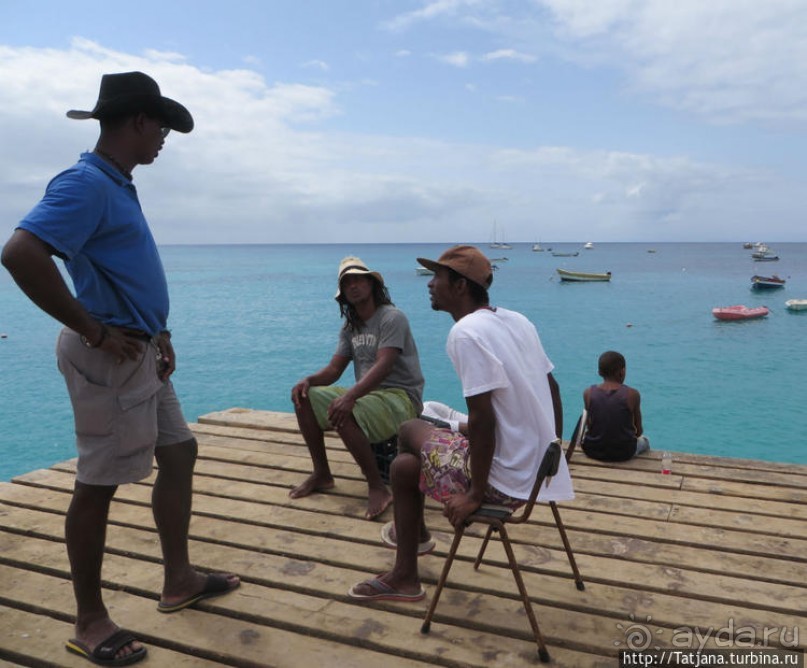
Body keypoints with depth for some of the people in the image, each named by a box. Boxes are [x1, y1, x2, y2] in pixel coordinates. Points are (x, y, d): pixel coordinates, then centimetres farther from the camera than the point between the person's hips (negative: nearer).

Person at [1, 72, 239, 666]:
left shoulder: (118, 186, 14)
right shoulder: (86, 183, -16)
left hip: (141, 352, 10)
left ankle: (179, 579, 31)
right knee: (98, 484, 2)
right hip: (110, 356, -10)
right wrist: (94, 331, -22)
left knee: (179, 452, 16)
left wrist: (160, 332, 14)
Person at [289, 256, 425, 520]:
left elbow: (383, 366, -27)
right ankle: (321, 473, 4)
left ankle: (377, 487, -19)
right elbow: (334, 368, 7)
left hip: (400, 397, -8)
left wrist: (350, 396, -40)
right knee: (304, 398, -5)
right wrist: (309, 379, -16)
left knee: (343, 415, -35)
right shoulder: (350, 327, 12)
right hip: (366, 394, 8)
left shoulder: (392, 317, -14)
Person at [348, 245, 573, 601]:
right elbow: (552, 389, 12)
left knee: (405, 458, 11)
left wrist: (475, 494, -14)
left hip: (509, 481, -8)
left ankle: (405, 577, 30)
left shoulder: (466, 332, -19)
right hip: (541, 473, 8)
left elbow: (482, 419, -24)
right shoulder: (517, 320, 6)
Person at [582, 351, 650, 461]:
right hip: (622, 453, -1)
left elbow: (590, 425, 0)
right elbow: (638, 431, -3)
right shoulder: (632, 394, -13)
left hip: (593, 451, 1)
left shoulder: (588, 393, -9)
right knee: (644, 440, 34)